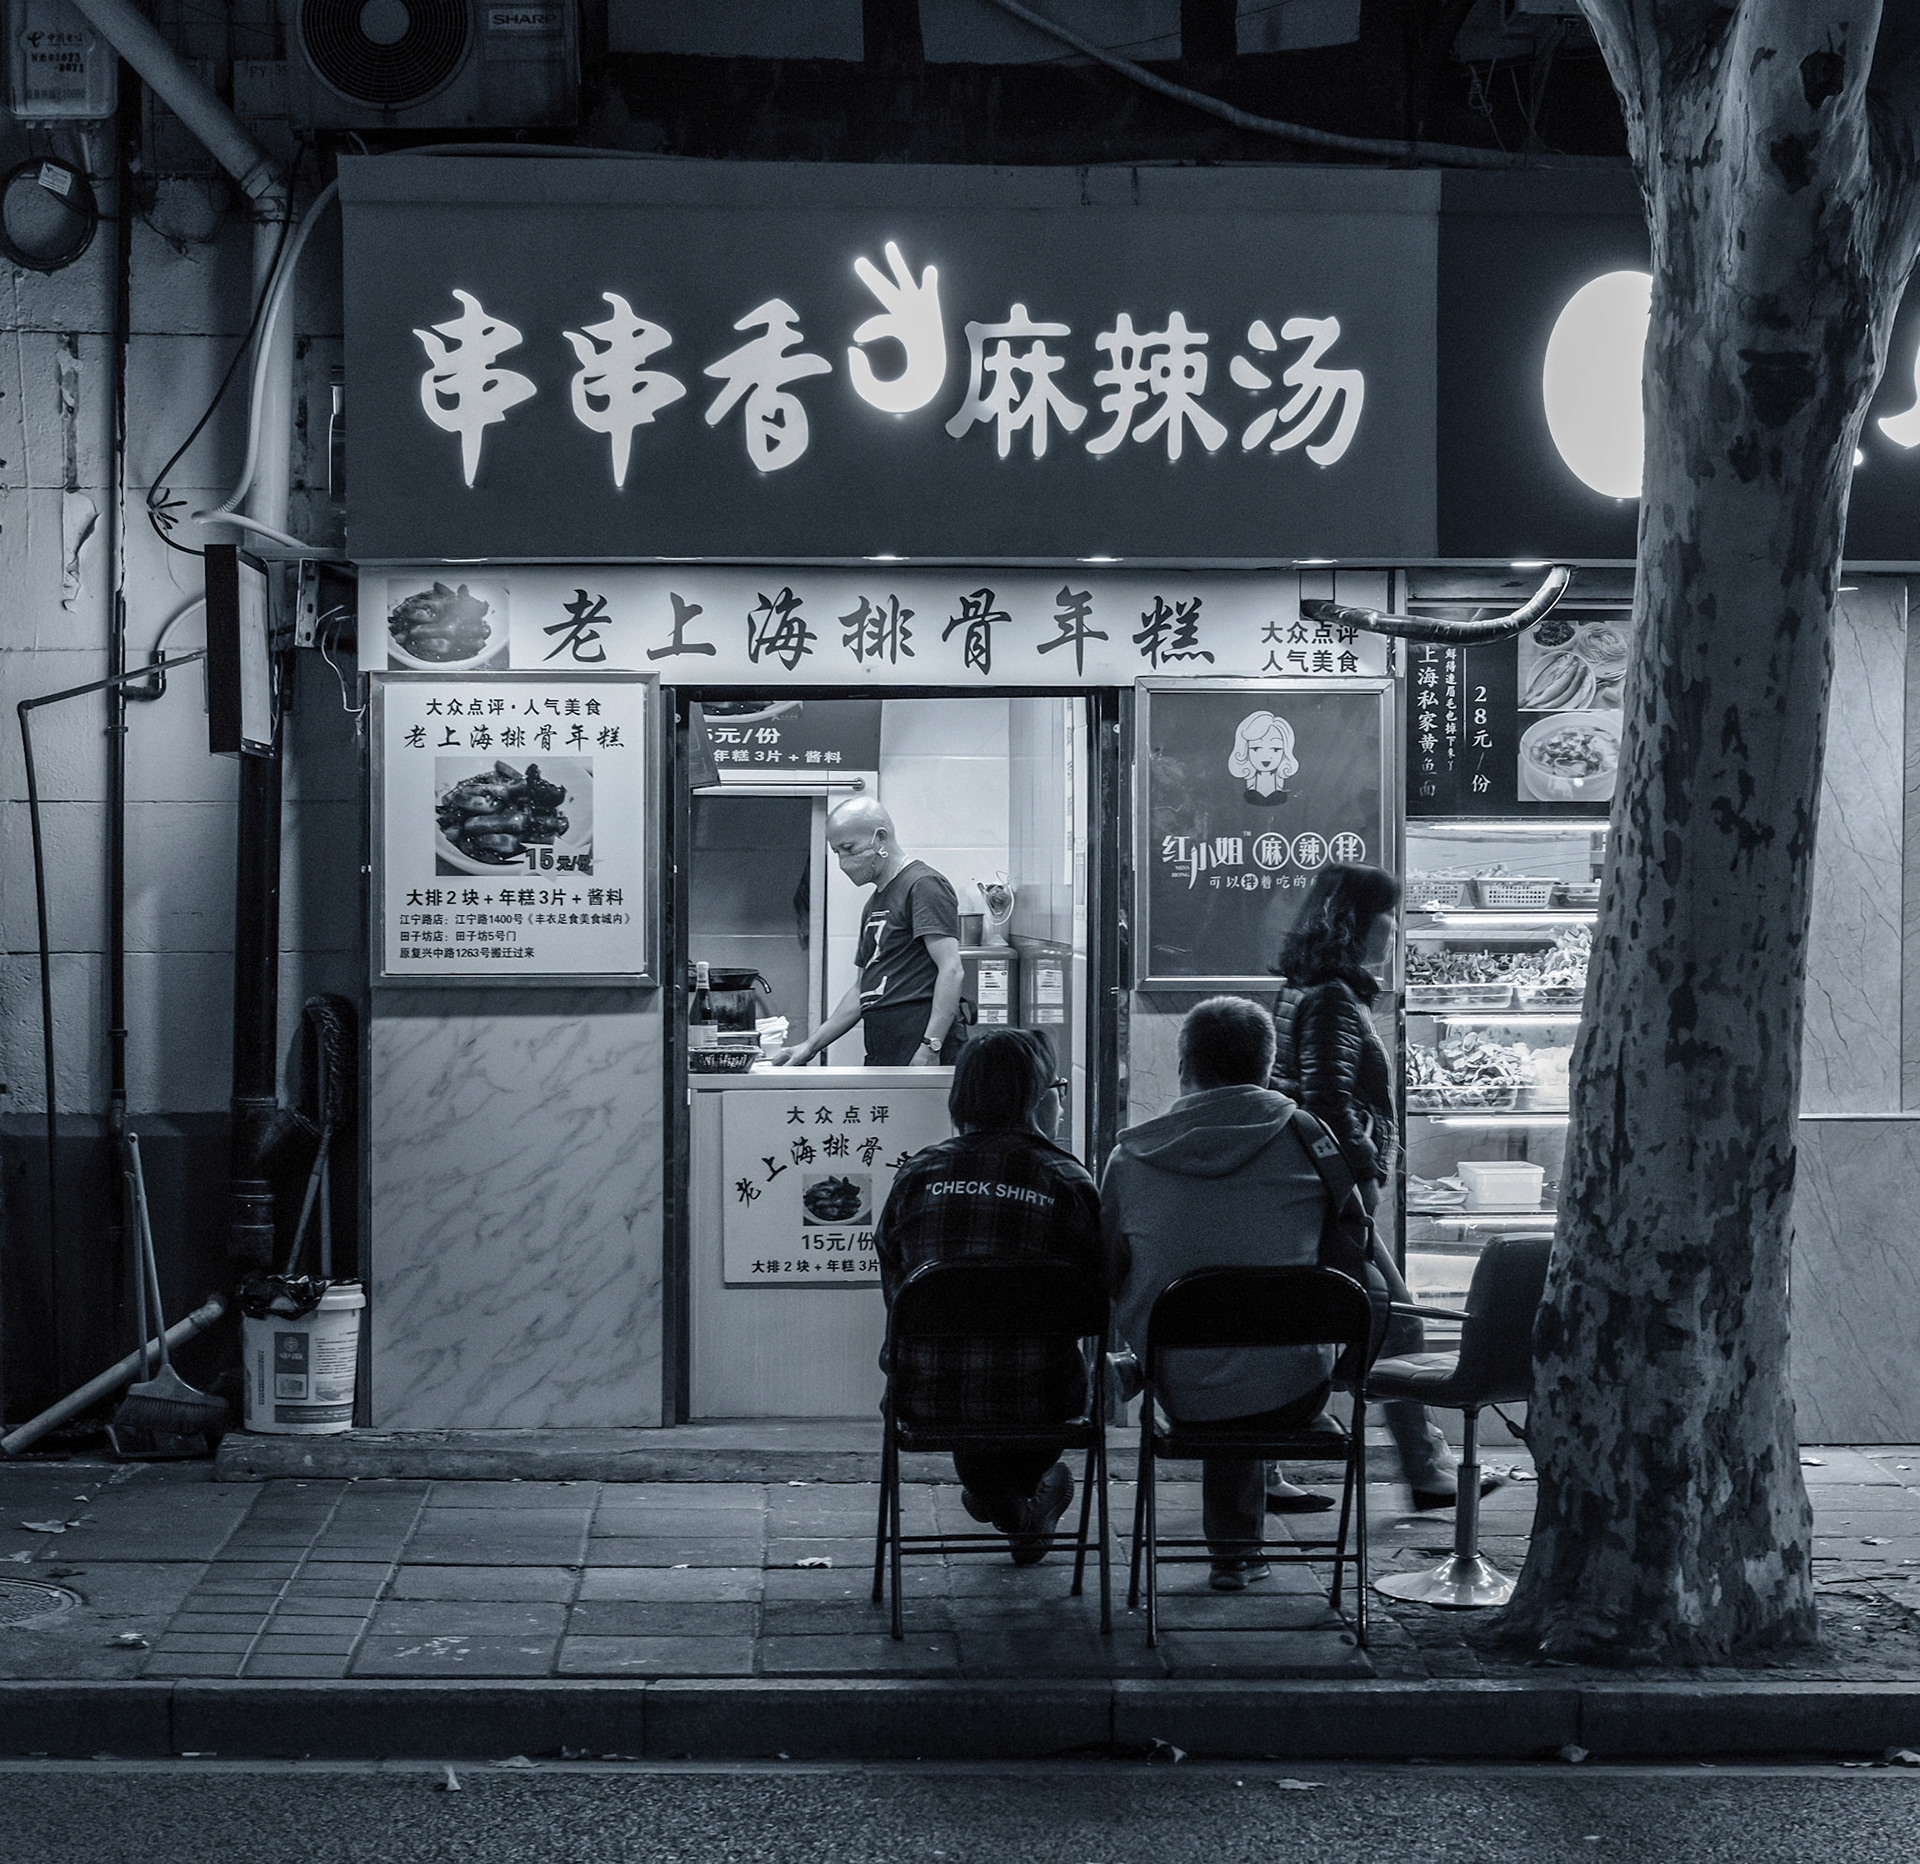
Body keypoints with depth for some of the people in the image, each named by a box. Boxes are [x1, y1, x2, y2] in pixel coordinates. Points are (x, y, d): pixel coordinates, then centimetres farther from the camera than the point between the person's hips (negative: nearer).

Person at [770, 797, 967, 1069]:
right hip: (881, 1054, 8)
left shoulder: (924, 885, -4)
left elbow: (952, 970, -13)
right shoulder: (875, 904, 25)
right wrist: (811, 1046, 22)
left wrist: (930, 1047, -20)